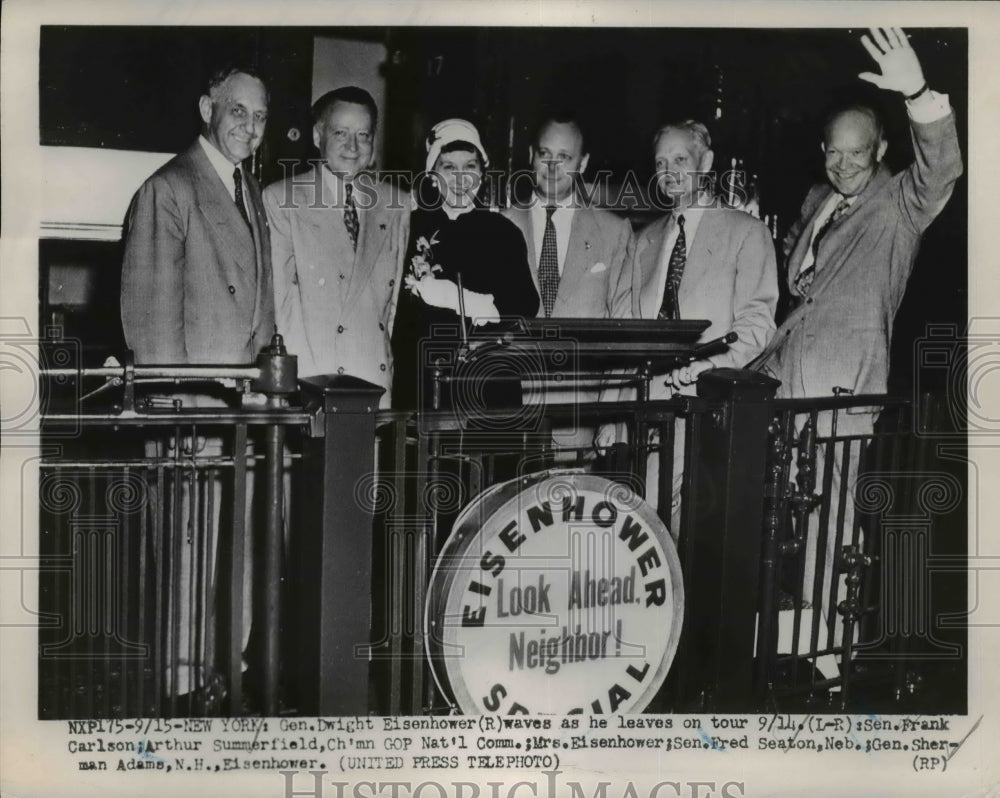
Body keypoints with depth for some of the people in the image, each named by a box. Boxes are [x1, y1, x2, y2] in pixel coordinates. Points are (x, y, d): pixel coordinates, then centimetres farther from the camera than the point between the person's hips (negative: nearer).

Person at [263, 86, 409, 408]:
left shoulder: (398, 206, 13)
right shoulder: (280, 199, 5)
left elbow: (396, 295, 16)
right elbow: (280, 292, -2)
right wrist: (300, 369, -10)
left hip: (374, 381, 2)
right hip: (303, 380, -2)